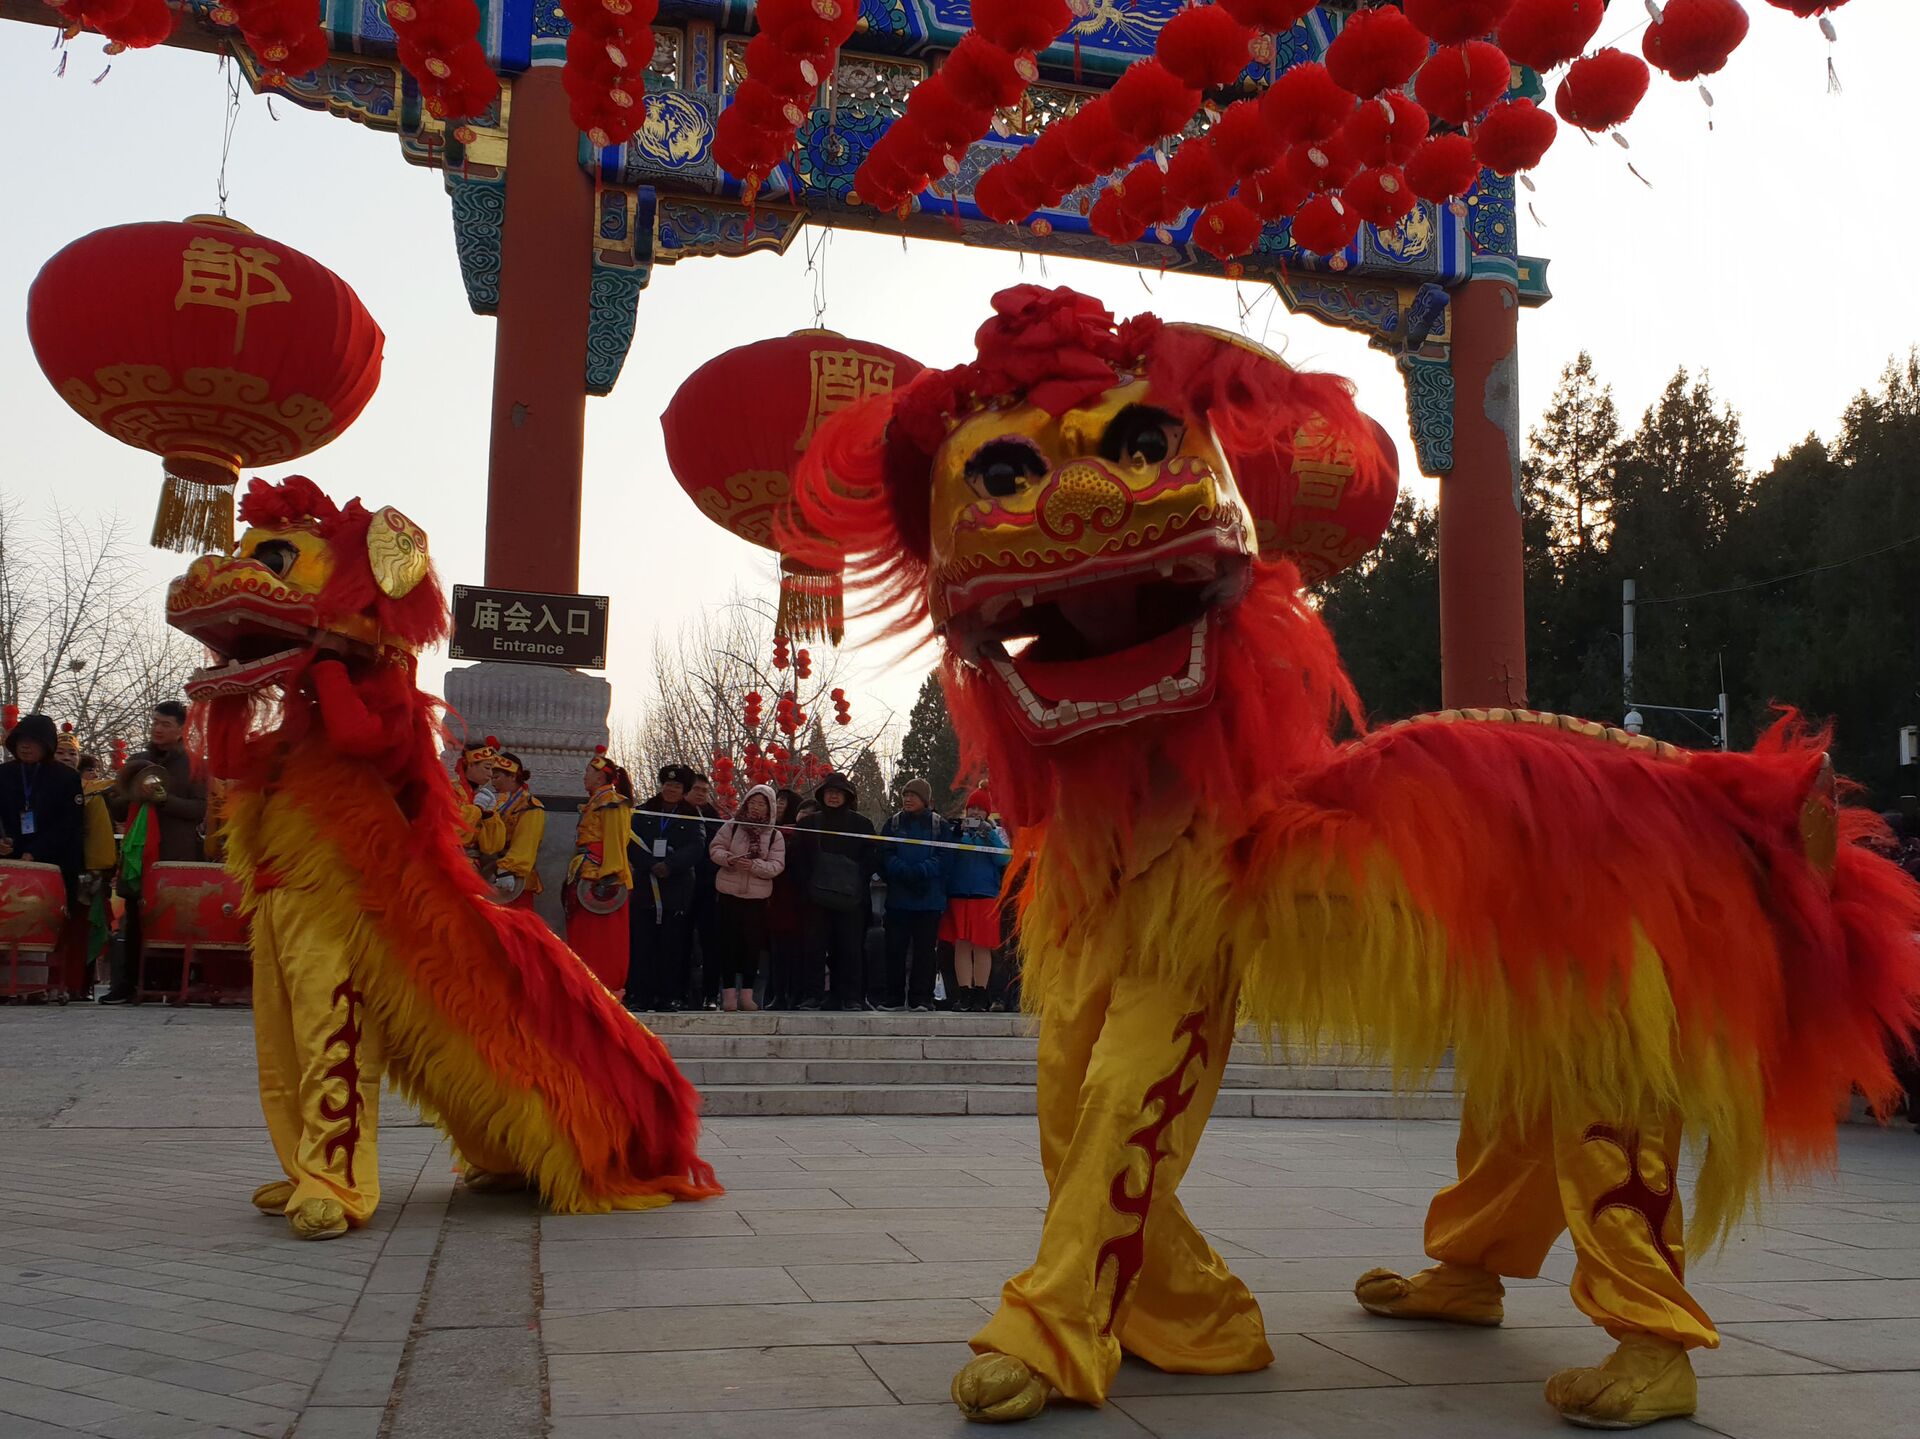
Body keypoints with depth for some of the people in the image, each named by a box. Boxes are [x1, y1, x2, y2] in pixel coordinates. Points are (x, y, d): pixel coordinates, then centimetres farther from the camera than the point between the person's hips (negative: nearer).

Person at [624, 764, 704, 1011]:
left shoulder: (691, 817, 10)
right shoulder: (643, 813, 13)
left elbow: (695, 846, -4)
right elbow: (632, 843, 1)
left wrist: (670, 865, -17)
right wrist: (651, 865, -14)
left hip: (677, 887, -1)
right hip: (646, 886, 1)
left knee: (673, 942, -3)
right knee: (642, 941, -4)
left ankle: (671, 995, 0)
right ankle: (640, 994, -2)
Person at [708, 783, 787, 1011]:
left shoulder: (775, 836, 4)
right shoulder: (732, 826, 6)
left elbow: (777, 866, -4)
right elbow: (715, 848, 2)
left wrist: (754, 865, -20)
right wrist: (727, 858, -19)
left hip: (757, 898, 0)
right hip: (728, 894, 0)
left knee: (752, 946, 1)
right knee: (728, 944, 0)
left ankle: (746, 994, 8)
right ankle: (729, 993, 5)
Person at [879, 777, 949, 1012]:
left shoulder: (939, 825, 6)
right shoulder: (893, 823, 10)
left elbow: (941, 860, -2)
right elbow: (886, 857, 0)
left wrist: (920, 871, -19)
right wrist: (905, 871, -18)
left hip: (930, 898, -1)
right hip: (898, 897, 1)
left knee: (924, 949, 1)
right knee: (895, 948, 1)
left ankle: (920, 998, 7)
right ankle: (894, 998, 9)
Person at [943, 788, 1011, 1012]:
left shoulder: (996, 833, 9)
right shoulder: (958, 831, 11)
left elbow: (1004, 859, -7)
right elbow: (946, 860, 6)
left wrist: (989, 834, -12)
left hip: (986, 896, -1)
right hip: (958, 894, 1)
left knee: (982, 947, -1)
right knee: (961, 945, -1)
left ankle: (980, 994, 3)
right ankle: (964, 994, 2)